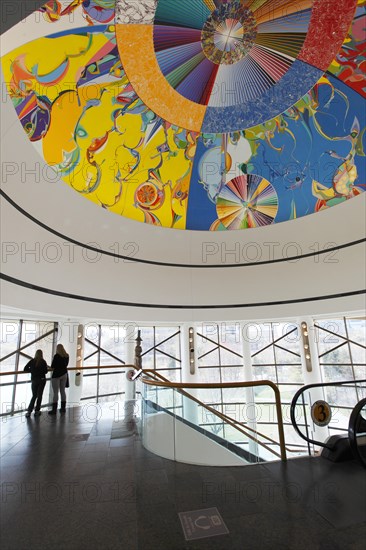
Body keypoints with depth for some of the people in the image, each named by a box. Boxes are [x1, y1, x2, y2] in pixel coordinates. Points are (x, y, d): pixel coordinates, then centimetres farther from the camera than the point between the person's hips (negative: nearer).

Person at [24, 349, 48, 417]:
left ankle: (29, 411, 4)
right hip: (41, 380, -2)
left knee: (34, 396, 13)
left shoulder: (32, 361, -2)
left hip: (34, 380, 2)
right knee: (39, 396, 9)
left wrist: (32, 370, 12)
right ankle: (37, 411, 11)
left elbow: (25, 369, -3)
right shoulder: (43, 362, -7)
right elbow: (45, 371, -7)